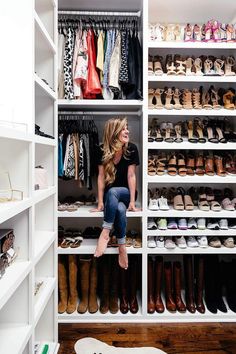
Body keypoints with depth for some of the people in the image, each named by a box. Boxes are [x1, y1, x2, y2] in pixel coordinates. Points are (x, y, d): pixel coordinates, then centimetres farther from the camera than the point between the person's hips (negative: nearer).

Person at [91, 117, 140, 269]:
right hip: (109, 194, 1)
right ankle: (122, 247, -22)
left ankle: (105, 233, -29)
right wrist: (100, 202, -16)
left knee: (113, 192, -36)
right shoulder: (103, 150, -10)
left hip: (126, 192, -1)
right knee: (120, 209, -33)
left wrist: (132, 201, -18)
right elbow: (101, 176, -10)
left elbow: (131, 175, -13)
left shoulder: (132, 149, -12)